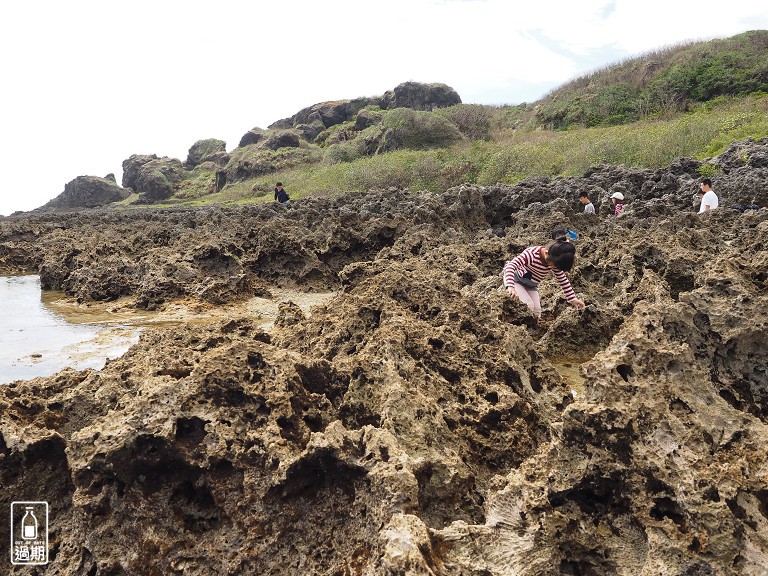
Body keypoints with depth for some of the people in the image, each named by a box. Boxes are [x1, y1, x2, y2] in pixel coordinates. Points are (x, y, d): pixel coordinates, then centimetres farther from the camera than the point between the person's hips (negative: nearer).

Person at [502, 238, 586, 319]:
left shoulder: (555, 262, -14)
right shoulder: (531, 254, -36)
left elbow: (563, 280, -1)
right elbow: (511, 266, -46)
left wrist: (573, 299, -4)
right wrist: (510, 287, -60)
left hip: (531, 286, 7)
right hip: (514, 279, -7)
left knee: (537, 312, -2)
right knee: (529, 305, -24)